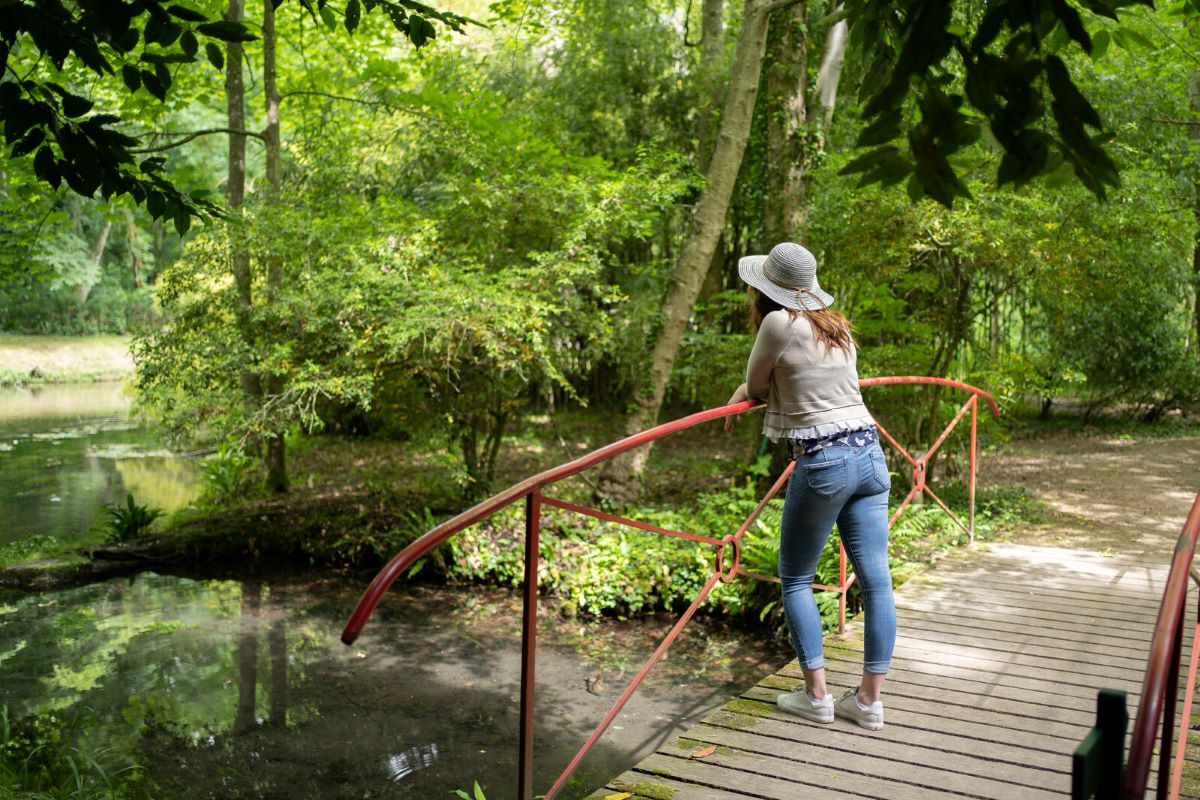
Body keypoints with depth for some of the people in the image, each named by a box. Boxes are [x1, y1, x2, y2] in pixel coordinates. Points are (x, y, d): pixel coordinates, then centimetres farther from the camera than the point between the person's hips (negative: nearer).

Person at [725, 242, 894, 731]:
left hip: (822, 464, -7)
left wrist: (754, 392, 22)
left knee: (795, 581, 9)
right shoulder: (836, 325, 13)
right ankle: (870, 699, 14)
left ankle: (816, 695, 12)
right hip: (869, 453, 7)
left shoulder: (778, 323, -8)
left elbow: (755, 386, 5)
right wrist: (753, 391, 26)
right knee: (875, 578, 6)